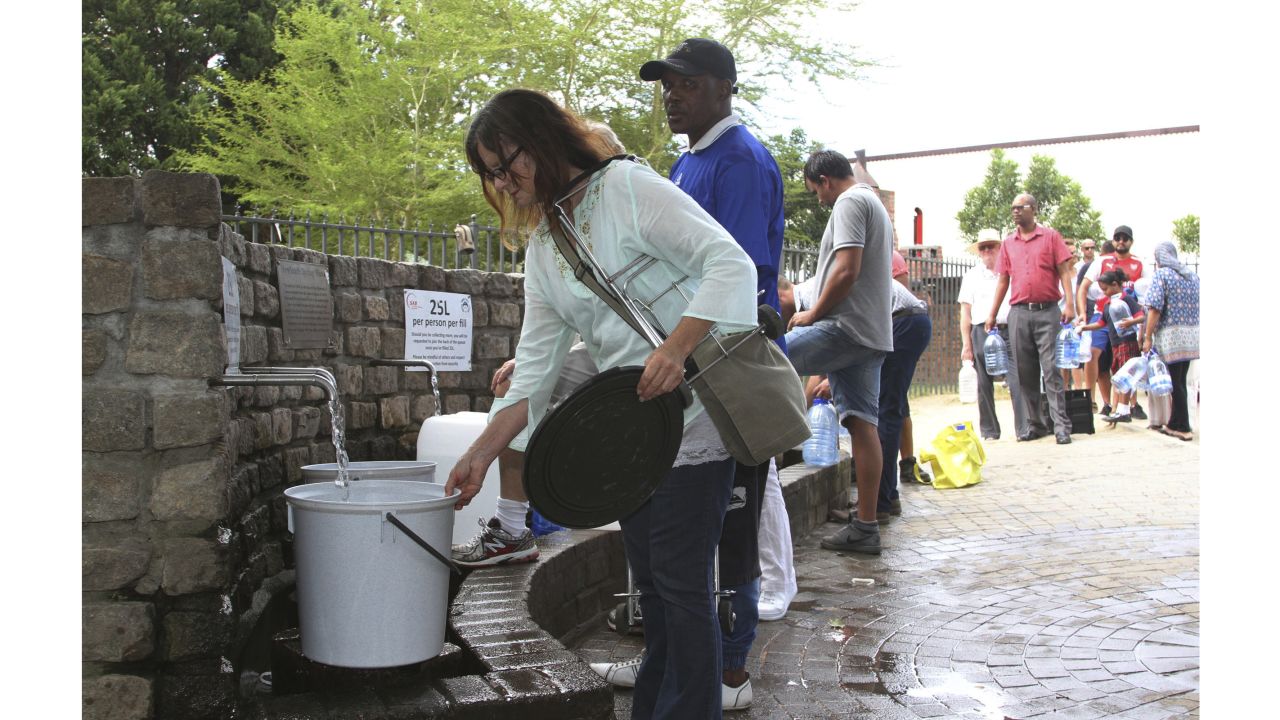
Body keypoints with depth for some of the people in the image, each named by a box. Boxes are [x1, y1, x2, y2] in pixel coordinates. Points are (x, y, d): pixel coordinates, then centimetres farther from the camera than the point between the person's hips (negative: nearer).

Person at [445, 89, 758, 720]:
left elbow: (731, 262, -18)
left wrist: (675, 349, -30)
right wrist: (482, 453, 6)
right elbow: (536, 367, 12)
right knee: (651, 581, 14)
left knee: (681, 583, -4)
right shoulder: (542, 248, 14)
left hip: (690, 417, -8)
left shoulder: (629, 187, -9)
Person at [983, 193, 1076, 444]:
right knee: (1024, 372, 5)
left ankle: (1061, 425, -6)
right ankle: (1035, 424, 13)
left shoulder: (1050, 236, 4)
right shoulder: (1008, 243, 14)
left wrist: (1069, 304, -11)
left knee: (1051, 369, -8)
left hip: (1047, 311, -4)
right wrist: (992, 314, 11)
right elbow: (1003, 280, 15)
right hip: (1019, 313, 4)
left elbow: (1064, 271, 0)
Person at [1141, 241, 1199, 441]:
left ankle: (1183, 427, -1)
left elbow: (1155, 308, -13)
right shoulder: (1193, 276, 14)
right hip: (1192, 335, 6)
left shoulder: (1161, 275, -6)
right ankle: (1175, 423, 15)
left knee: (1176, 382, -2)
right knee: (1180, 380, 11)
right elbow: (1198, 307, 16)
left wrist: (1148, 337, -11)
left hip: (1171, 335, -6)